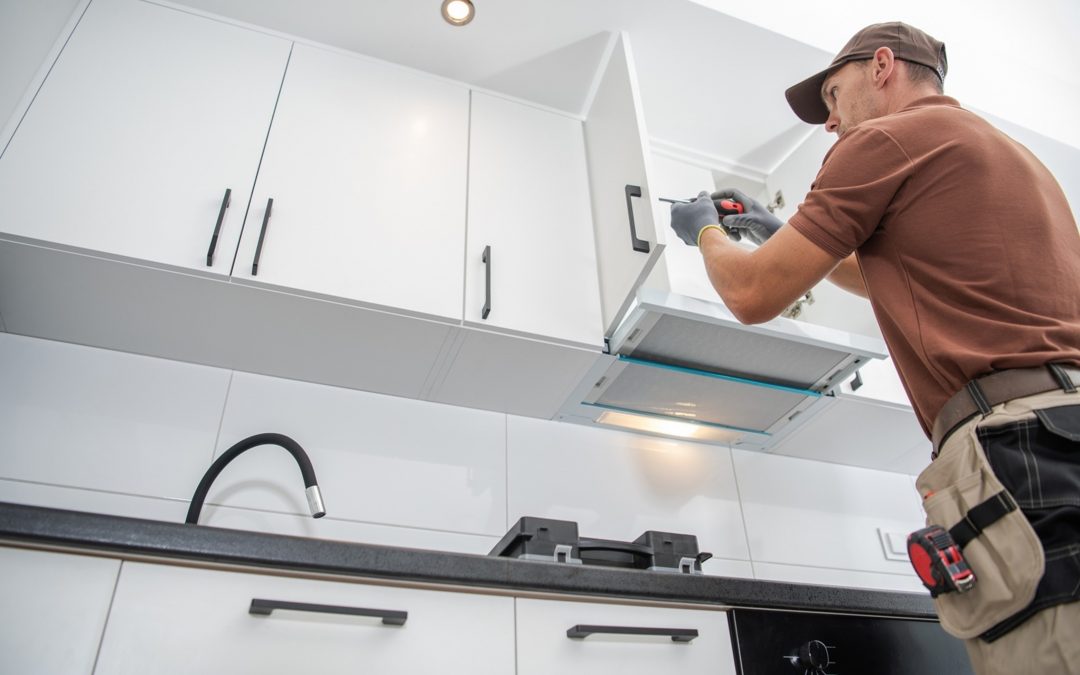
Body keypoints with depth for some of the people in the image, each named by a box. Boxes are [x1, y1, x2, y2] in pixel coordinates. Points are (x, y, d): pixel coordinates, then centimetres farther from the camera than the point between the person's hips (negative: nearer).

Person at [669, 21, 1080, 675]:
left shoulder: (885, 137, -1)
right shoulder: (1011, 151, 28)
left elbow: (754, 295, 1)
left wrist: (707, 231, 23)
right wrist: (781, 232, 42)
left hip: (1022, 449, -9)